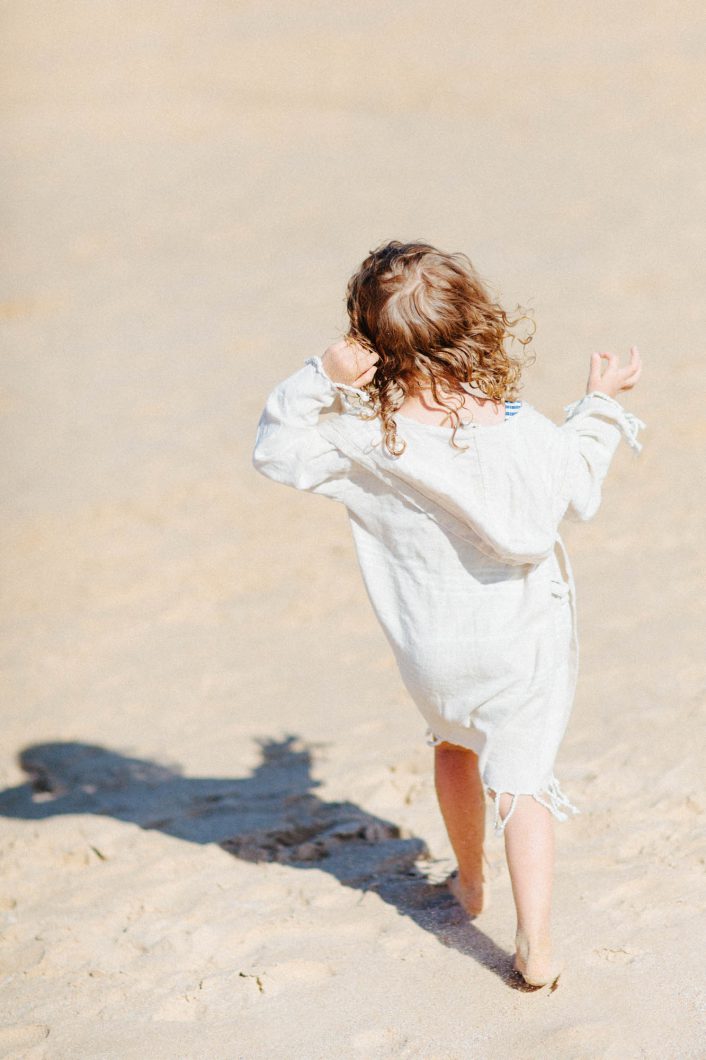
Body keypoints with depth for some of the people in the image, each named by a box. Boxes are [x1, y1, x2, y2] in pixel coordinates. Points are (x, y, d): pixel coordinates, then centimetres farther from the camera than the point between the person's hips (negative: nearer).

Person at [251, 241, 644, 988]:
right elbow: (578, 494, -4)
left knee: (454, 741, 30)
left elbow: (276, 451, -8)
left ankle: (469, 882, 48)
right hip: (520, 636, -2)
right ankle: (535, 943, 2)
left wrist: (320, 379, -21)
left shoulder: (363, 433, -21)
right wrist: (599, 407, 7)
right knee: (520, 775, 9)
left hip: (429, 646, 2)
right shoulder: (519, 431, -22)